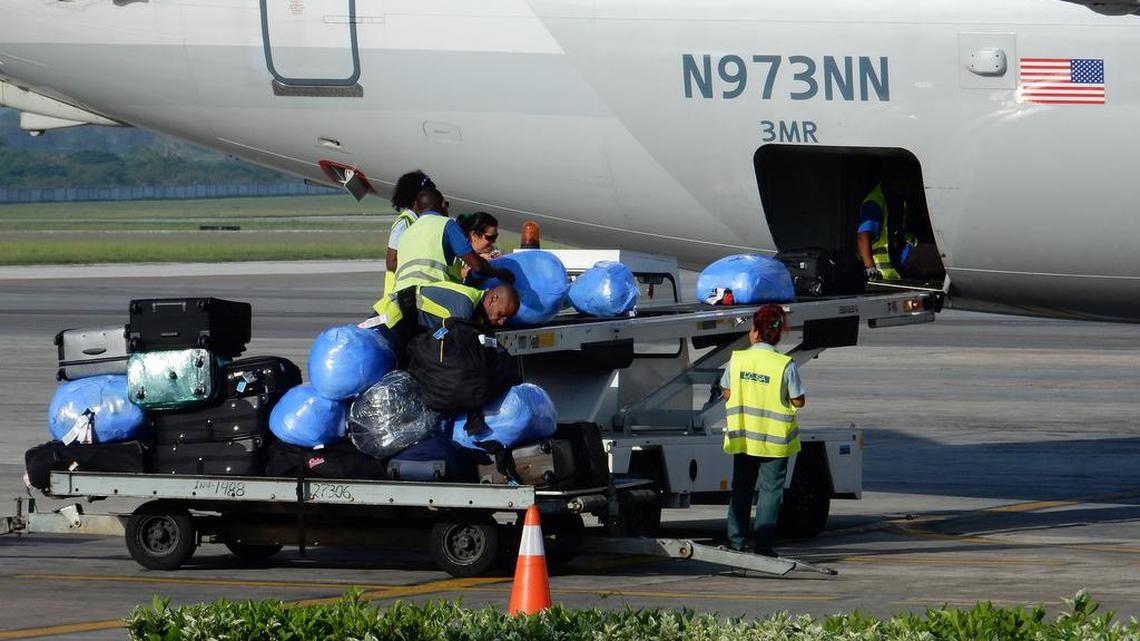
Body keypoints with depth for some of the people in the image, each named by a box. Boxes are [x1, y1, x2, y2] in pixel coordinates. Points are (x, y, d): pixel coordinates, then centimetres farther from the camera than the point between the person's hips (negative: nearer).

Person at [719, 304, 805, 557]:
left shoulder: (737, 359, -6)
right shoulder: (785, 365, -14)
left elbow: (726, 393, 3)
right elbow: (798, 401, -9)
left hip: (743, 437, 3)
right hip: (774, 439, -3)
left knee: (741, 488, 14)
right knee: (770, 489, 5)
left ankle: (736, 540, 15)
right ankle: (762, 542, 1)